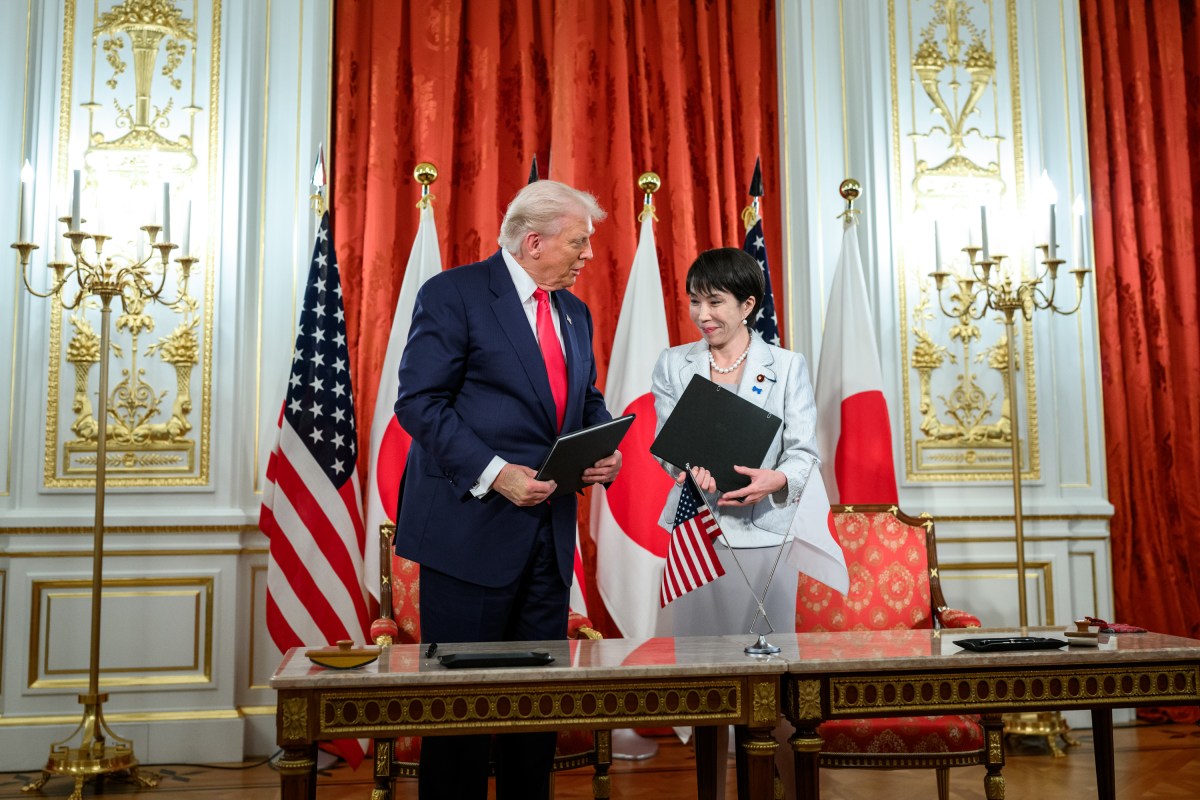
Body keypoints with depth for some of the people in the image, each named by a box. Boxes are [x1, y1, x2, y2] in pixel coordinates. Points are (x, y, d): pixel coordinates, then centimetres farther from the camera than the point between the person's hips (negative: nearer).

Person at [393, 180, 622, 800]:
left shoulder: (575, 313, 15)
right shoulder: (452, 294, -7)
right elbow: (419, 401, -13)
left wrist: (605, 451, 0)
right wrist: (494, 472, -21)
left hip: (550, 528, 7)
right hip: (472, 523, -6)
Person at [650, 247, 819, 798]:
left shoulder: (787, 366, 5)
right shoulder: (672, 365, 10)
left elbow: (805, 452, -1)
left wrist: (775, 479, -22)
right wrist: (693, 469, -18)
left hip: (763, 532, -2)